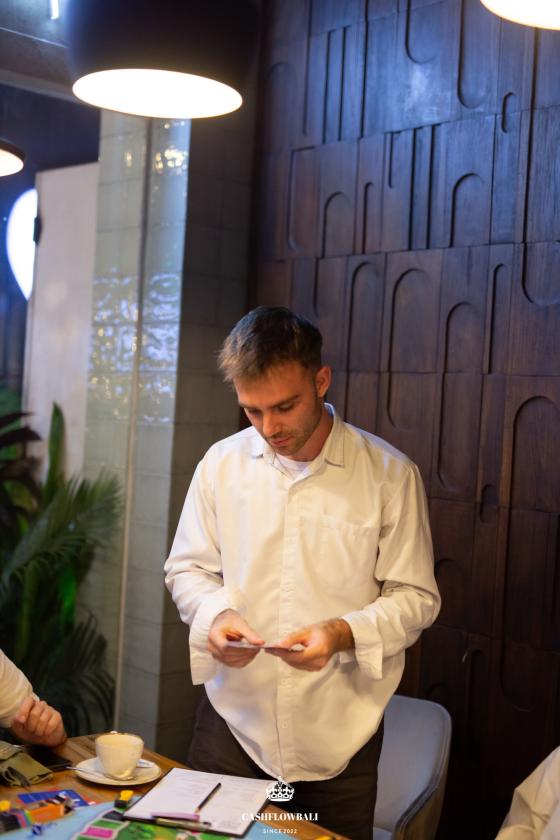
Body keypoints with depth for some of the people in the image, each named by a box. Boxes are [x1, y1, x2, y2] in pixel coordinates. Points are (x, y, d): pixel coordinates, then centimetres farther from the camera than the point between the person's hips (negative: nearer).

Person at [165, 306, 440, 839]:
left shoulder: (390, 474, -8)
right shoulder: (221, 464, 1)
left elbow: (416, 597, -4)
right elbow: (186, 569, 9)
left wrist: (343, 633, -21)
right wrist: (216, 614, -12)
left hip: (340, 736, -2)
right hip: (233, 721, 2)